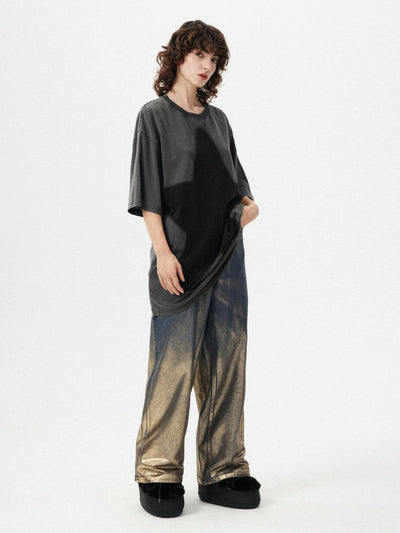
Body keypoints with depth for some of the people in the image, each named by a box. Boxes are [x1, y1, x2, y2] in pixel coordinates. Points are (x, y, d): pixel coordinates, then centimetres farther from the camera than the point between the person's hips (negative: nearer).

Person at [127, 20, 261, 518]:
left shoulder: (218, 119, 16)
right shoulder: (154, 116, 0)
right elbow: (148, 191, -6)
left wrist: (247, 203, -2)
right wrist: (162, 252, -15)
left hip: (228, 253, 6)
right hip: (181, 257, -6)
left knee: (226, 361, 6)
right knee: (174, 362, -5)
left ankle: (222, 472, 16)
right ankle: (158, 475, 8)